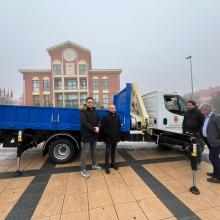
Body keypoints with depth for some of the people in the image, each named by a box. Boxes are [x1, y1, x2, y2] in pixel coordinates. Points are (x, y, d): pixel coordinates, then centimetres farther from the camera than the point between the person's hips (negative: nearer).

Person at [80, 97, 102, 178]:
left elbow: (98, 121, 11)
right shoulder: (83, 111, -10)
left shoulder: (95, 111, 10)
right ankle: (83, 170, 12)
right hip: (86, 135, -6)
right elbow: (83, 122, -21)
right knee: (85, 152, 0)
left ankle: (94, 165, 36)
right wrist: (93, 129, -21)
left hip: (94, 135, 7)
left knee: (93, 151, 19)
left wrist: (98, 127, -10)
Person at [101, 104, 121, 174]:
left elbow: (119, 126, 15)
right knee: (108, 151, 0)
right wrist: (108, 133, -16)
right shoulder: (106, 117, -8)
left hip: (116, 137, 5)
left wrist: (118, 133, 3)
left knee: (113, 151, 17)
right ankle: (107, 166, 11)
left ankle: (113, 163, 32)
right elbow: (103, 127, -10)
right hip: (108, 138, -5)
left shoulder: (117, 117, 9)